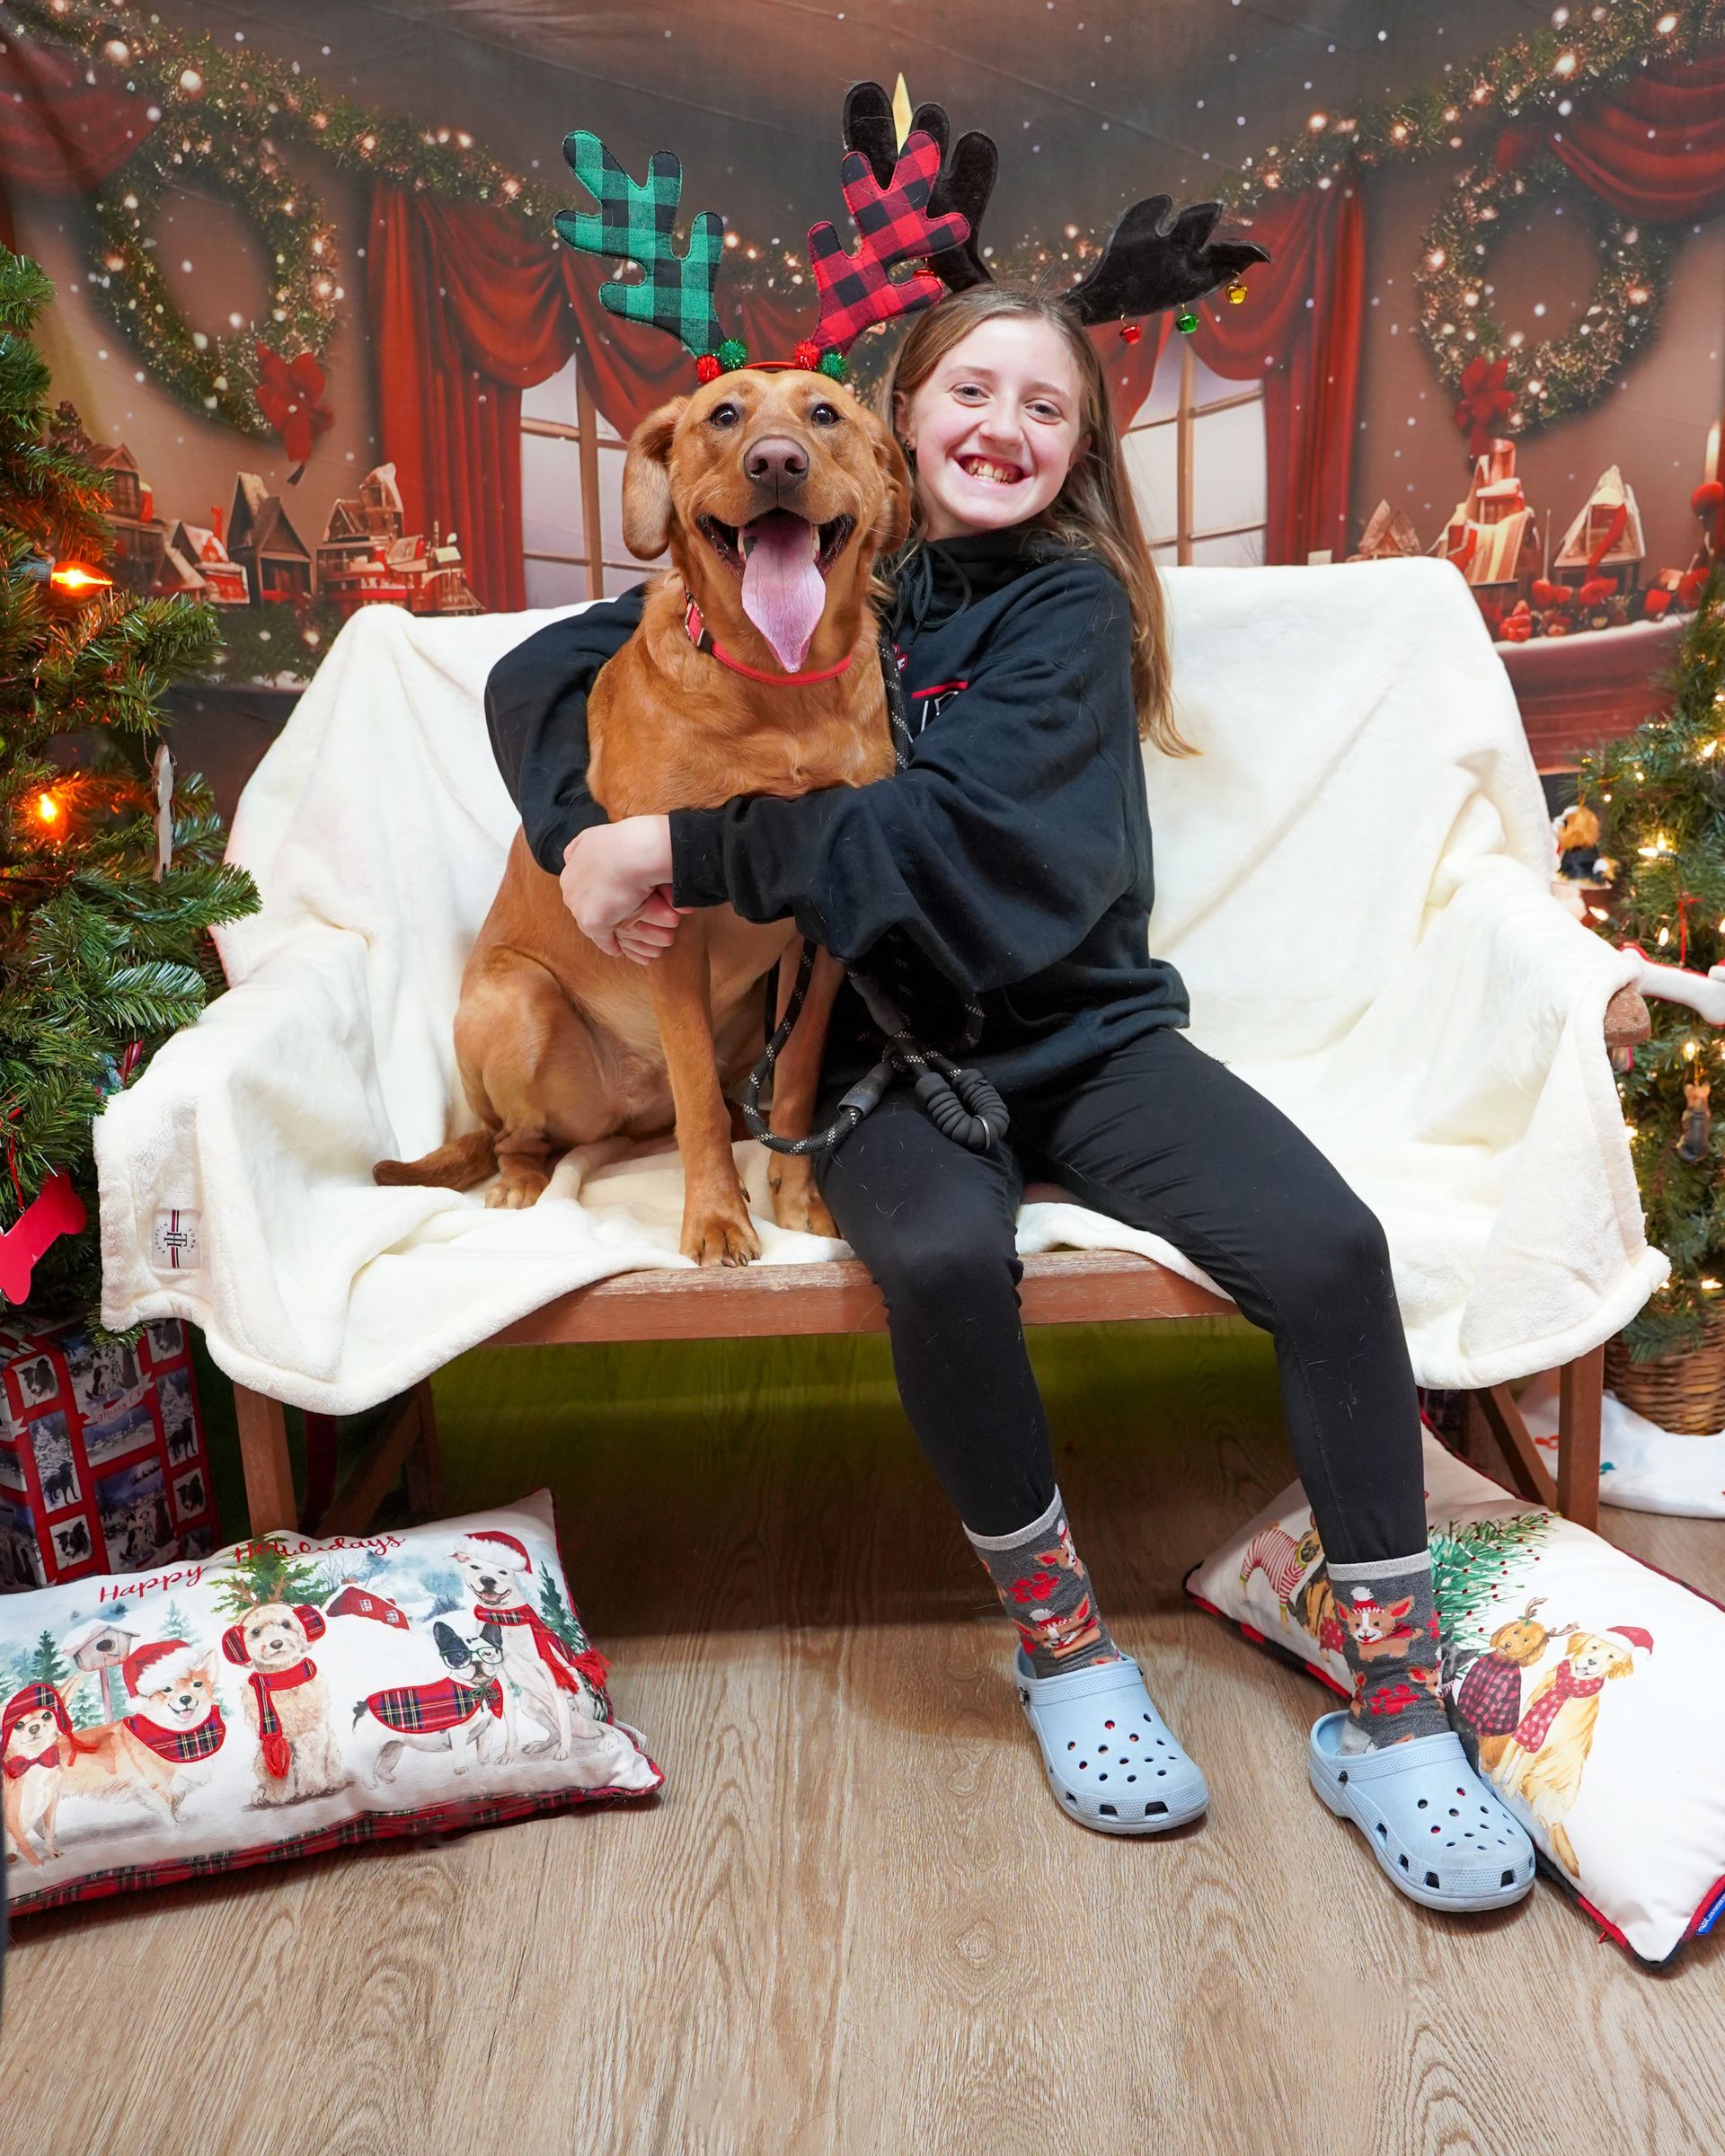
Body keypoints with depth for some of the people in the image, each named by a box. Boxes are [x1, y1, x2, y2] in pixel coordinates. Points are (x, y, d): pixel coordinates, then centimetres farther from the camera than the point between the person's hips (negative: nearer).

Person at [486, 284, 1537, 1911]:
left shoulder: (1070, 601, 1)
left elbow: (956, 833, -17)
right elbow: (539, 675, 7)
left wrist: (683, 844, -19)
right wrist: (585, 838, -13)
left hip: (1077, 1028, 0)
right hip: (878, 1046, 0)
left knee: (1330, 1245, -23)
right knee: (944, 1259, -33)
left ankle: (1391, 1713, -6)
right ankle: (1062, 1644, -6)